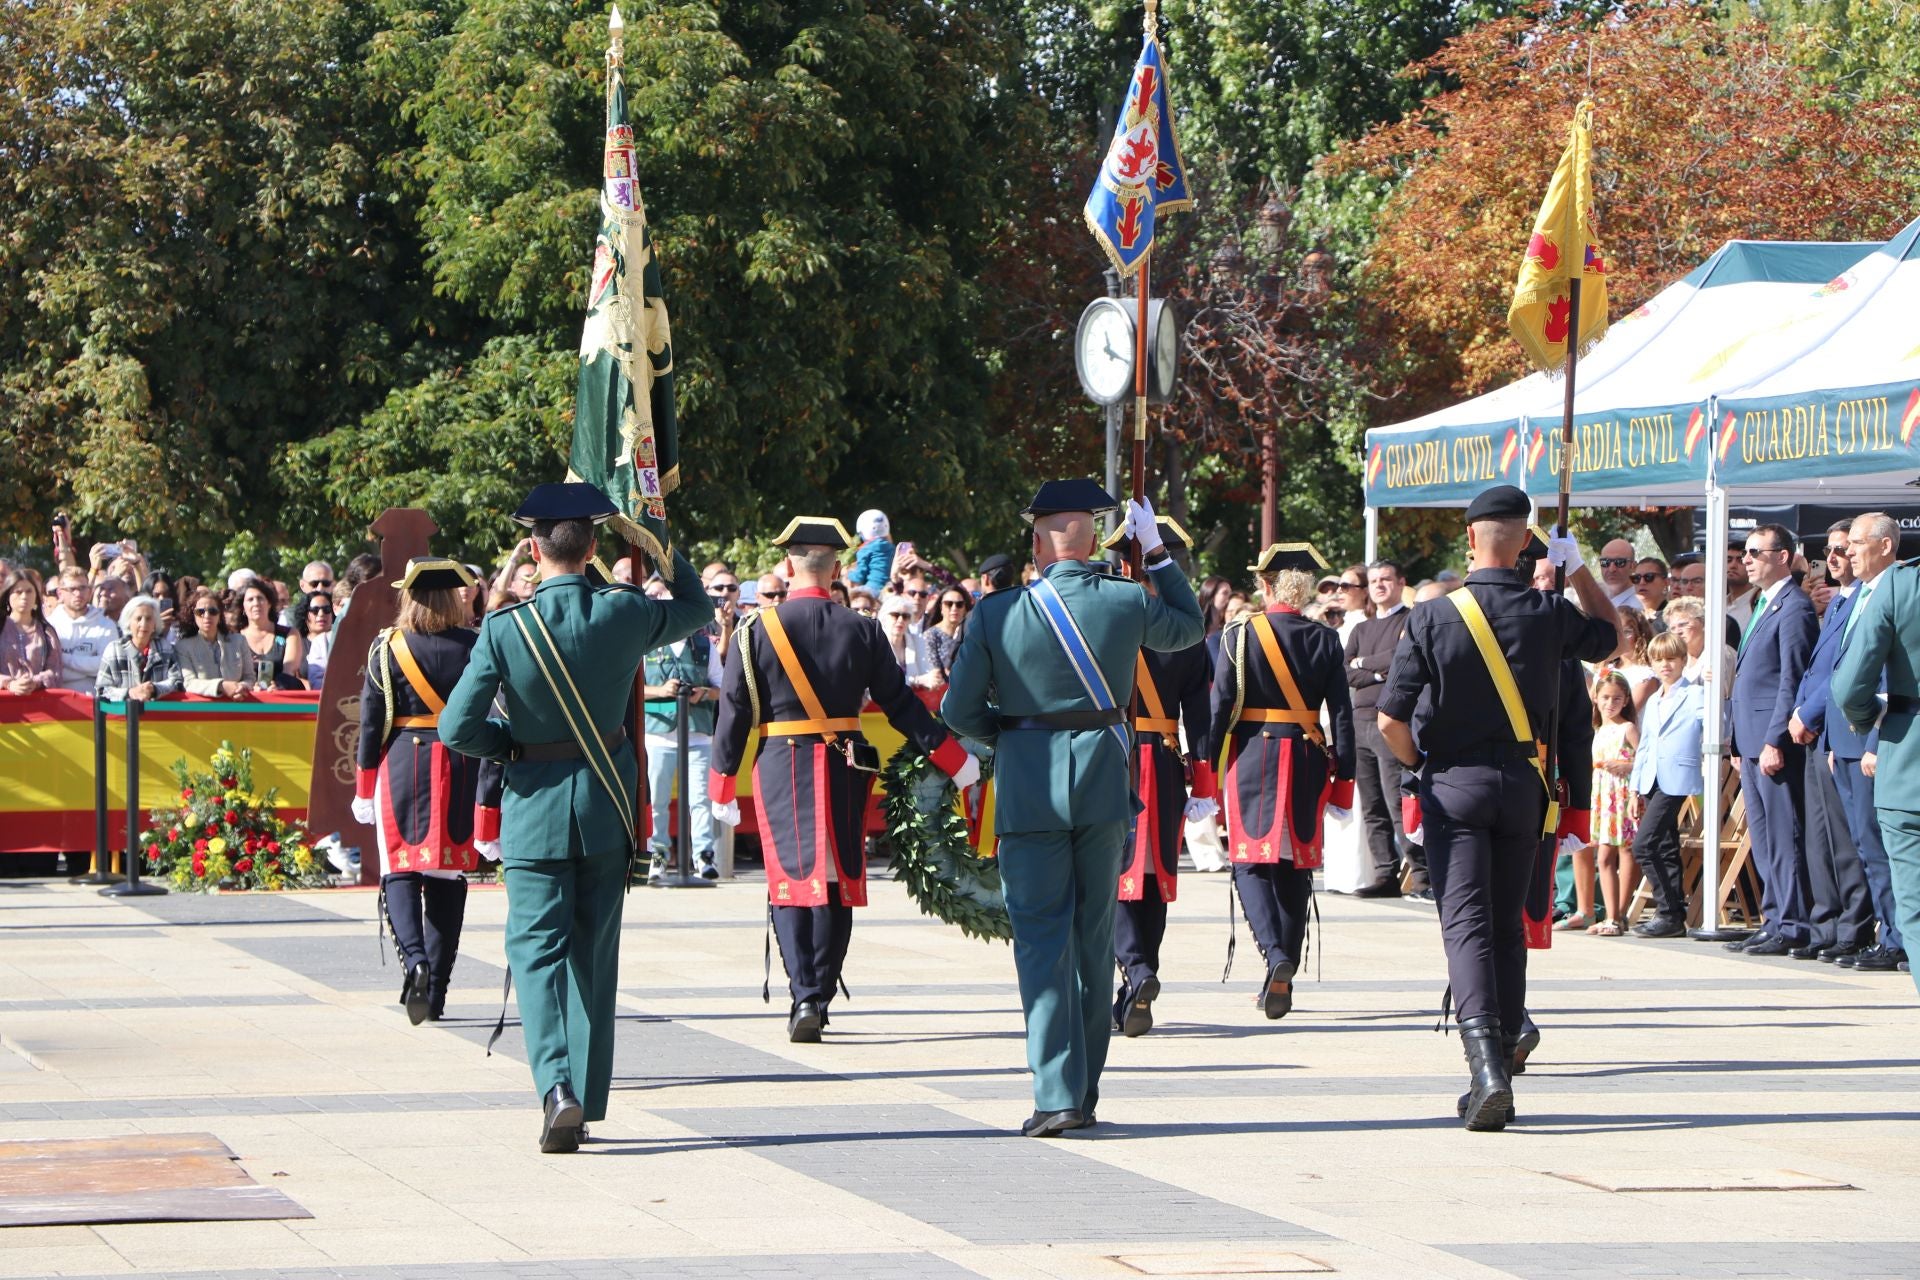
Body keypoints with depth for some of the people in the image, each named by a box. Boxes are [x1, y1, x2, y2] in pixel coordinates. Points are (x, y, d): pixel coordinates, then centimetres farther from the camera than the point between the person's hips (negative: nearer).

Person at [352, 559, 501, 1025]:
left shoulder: (386, 648, -3)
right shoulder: (476, 647, -3)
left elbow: (371, 721, 1)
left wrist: (365, 790, 12)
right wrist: (490, 798, -1)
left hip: (402, 764, -1)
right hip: (460, 770, 1)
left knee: (400, 869, 5)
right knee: (449, 875, 9)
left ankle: (414, 959, -21)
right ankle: (437, 992, 10)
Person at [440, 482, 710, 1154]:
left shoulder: (504, 629, -14)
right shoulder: (624, 613, -7)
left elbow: (456, 729, -14)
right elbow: (697, 608, 15)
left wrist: (511, 744, 5)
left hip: (535, 808, -3)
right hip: (607, 805, 3)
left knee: (538, 951, 0)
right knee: (594, 954, 11)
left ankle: (556, 1085, -20)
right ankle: (587, 1105, 14)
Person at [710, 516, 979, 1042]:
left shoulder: (757, 630, -5)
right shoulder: (860, 630, -1)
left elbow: (734, 710, -4)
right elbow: (900, 702, 1)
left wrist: (723, 784, 5)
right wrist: (952, 758, 10)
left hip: (781, 767, -1)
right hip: (844, 767, 1)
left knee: (791, 882, 2)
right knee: (837, 880, 10)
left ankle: (803, 997, -13)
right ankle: (819, 997, 13)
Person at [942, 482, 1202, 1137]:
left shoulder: (996, 614, -9)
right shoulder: (1127, 603, -5)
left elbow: (960, 709, -3)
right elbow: (1189, 626, 17)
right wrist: (1156, 550, 20)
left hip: (1027, 787, -2)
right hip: (1105, 784, 2)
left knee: (1041, 938, 0)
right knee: (1093, 937, 13)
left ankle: (1057, 1093, -11)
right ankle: (1085, 1089, 20)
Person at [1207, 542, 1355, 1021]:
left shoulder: (1239, 635, -5)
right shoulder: (1325, 641, 1)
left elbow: (1219, 707, -6)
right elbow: (1342, 713, 0)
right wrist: (1343, 779, 6)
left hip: (1252, 759, -2)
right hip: (1307, 764, 2)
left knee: (1252, 864, 1)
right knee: (1296, 869, 11)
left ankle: (1276, 955, -23)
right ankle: (1282, 980, 14)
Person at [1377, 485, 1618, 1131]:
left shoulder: (1433, 618, -10)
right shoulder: (1547, 612, -2)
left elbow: (1391, 720, -10)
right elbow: (1609, 635, 21)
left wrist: (1422, 763, 8)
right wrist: (1578, 569, 23)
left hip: (1453, 785, -3)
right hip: (1523, 781, 3)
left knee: (1466, 923, -7)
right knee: (1508, 925, 13)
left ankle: (1485, 1059, -27)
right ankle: (1500, 1070, 17)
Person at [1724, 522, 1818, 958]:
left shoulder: (1794, 608, -11)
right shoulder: (1763, 606, 20)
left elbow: (1793, 681, -17)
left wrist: (1775, 741, -21)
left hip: (1776, 745, -10)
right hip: (1753, 743, 10)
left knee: (1784, 839, -7)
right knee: (1763, 840, 12)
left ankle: (1793, 927, -5)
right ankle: (1774, 921, 17)